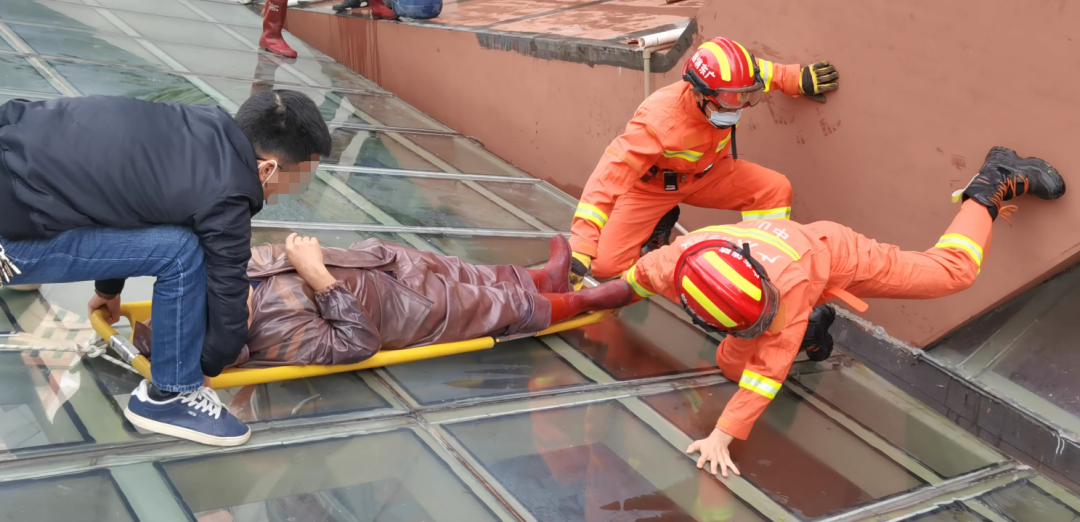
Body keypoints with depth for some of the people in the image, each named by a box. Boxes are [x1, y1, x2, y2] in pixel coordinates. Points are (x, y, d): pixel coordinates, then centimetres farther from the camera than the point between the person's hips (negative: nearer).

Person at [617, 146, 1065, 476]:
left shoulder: (791, 279, -48)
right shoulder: (668, 266, -36)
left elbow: (770, 365, -43)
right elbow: (634, 279, -11)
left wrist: (722, 436, -45)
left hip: (835, 252, -5)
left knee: (954, 269, 0)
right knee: (731, 365, 0)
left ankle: (996, 182, 25)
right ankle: (809, 327, 25)